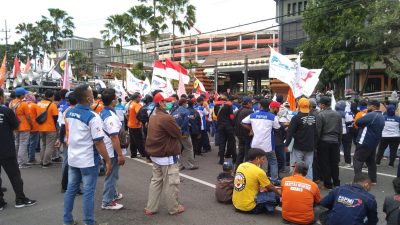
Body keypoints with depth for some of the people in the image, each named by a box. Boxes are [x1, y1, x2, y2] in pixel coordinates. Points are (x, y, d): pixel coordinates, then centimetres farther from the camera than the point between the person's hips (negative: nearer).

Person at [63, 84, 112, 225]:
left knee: (71, 189, 15)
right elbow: (99, 142, -20)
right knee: (88, 192, 3)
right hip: (88, 160, -7)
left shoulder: (69, 113, 2)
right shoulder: (93, 117, -21)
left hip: (72, 158, 7)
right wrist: (108, 161, -14)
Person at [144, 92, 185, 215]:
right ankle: (174, 208, 18)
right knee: (171, 183, 5)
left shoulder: (153, 115, 8)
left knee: (156, 181, 17)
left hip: (155, 154, 9)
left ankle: (151, 208, 22)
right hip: (167, 156, -9)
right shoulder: (166, 118, -23)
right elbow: (178, 133, -15)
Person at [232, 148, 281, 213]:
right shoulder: (258, 171, -16)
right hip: (248, 206, -7)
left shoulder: (241, 166, 3)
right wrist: (281, 195, 16)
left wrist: (262, 189, 24)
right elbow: (271, 188, -1)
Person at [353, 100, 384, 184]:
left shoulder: (371, 115, -18)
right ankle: (373, 179, 22)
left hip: (365, 142, -9)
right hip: (374, 143, 9)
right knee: (371, 161, 17)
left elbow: (358, 122, -18)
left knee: (357, 160, -4)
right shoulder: (381, 117, 14)